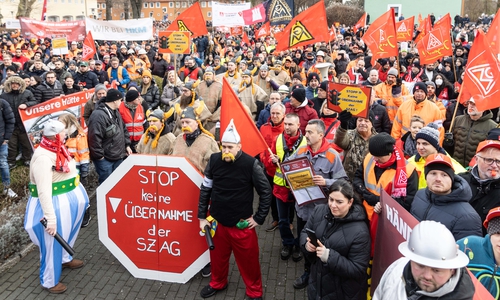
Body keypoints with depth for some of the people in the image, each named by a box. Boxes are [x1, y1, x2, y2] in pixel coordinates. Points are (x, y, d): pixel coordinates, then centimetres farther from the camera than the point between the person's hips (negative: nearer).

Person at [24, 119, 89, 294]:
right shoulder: (43, 157, -27)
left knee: (67, 234, 28)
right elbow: (44, 191, -30)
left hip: (69, 200, 10)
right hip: (55, 204, -9)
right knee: (53, 243, 5)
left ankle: (65, 259, 54)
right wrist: (50, 218, -30)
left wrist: (79, 195, 24)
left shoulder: (58, 149, 3)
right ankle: (49, 281, 25)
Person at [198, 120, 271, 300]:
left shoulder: (250, 164, -17)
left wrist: (259, 218, -5)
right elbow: (205, 189, 3)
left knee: (248, 259, 9)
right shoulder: (214, 160, -8)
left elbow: (266, 192, -8)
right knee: (218, 256, 20)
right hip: (217, 221, 3)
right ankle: (217, 283, 46)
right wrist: (202, 217, 4)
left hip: (242, 223, -3)